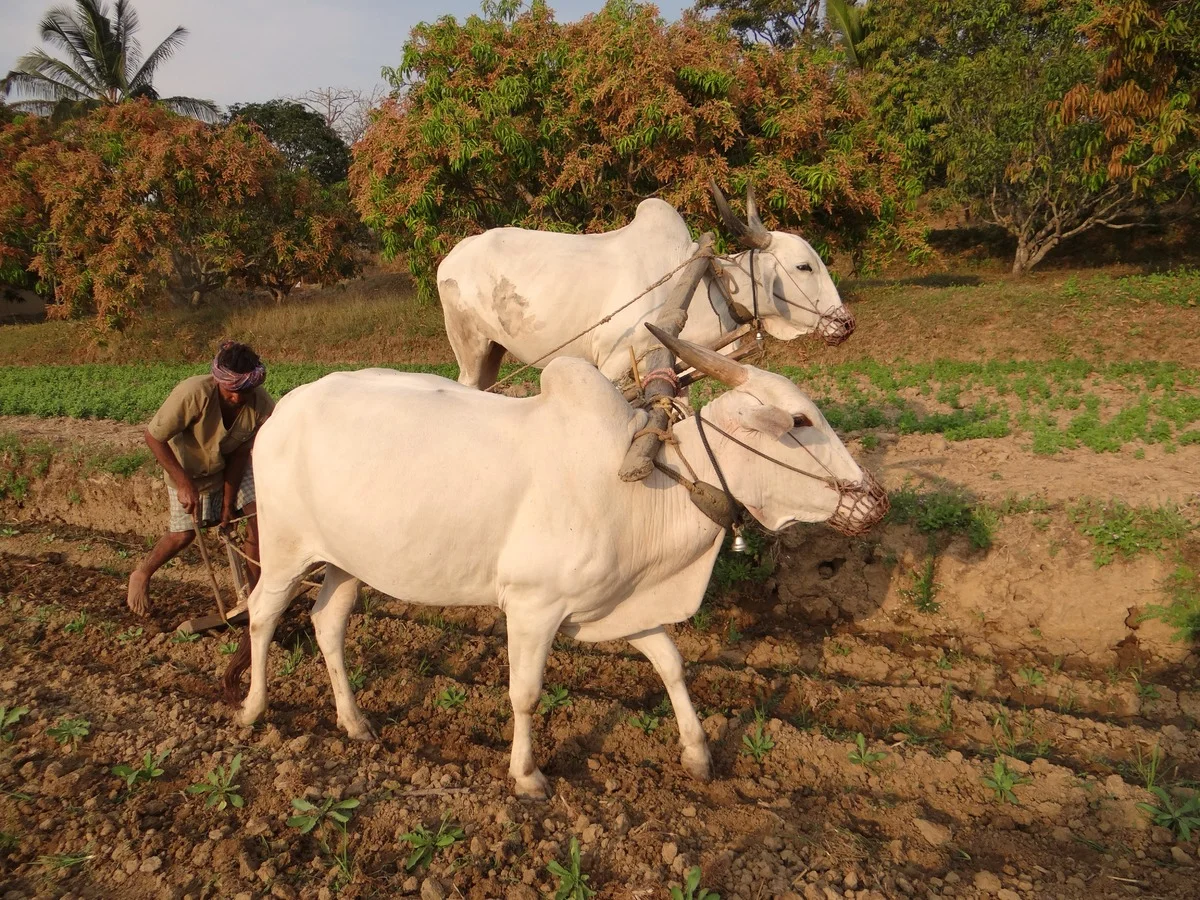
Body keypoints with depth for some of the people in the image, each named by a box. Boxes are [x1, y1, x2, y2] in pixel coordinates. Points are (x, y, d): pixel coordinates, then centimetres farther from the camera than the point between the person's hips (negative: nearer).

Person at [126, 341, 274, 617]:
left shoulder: (261, 406, -29)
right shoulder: (194, 394, -37)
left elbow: (239, 453, -18)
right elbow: (153, 437, -26)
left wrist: (228, 502, -17)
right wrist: (184, 483, -29)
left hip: (231, 464, 2)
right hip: (187, 466, -2)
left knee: (259, 518, -11)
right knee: (185, 532, 1)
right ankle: (141, 575, 31)